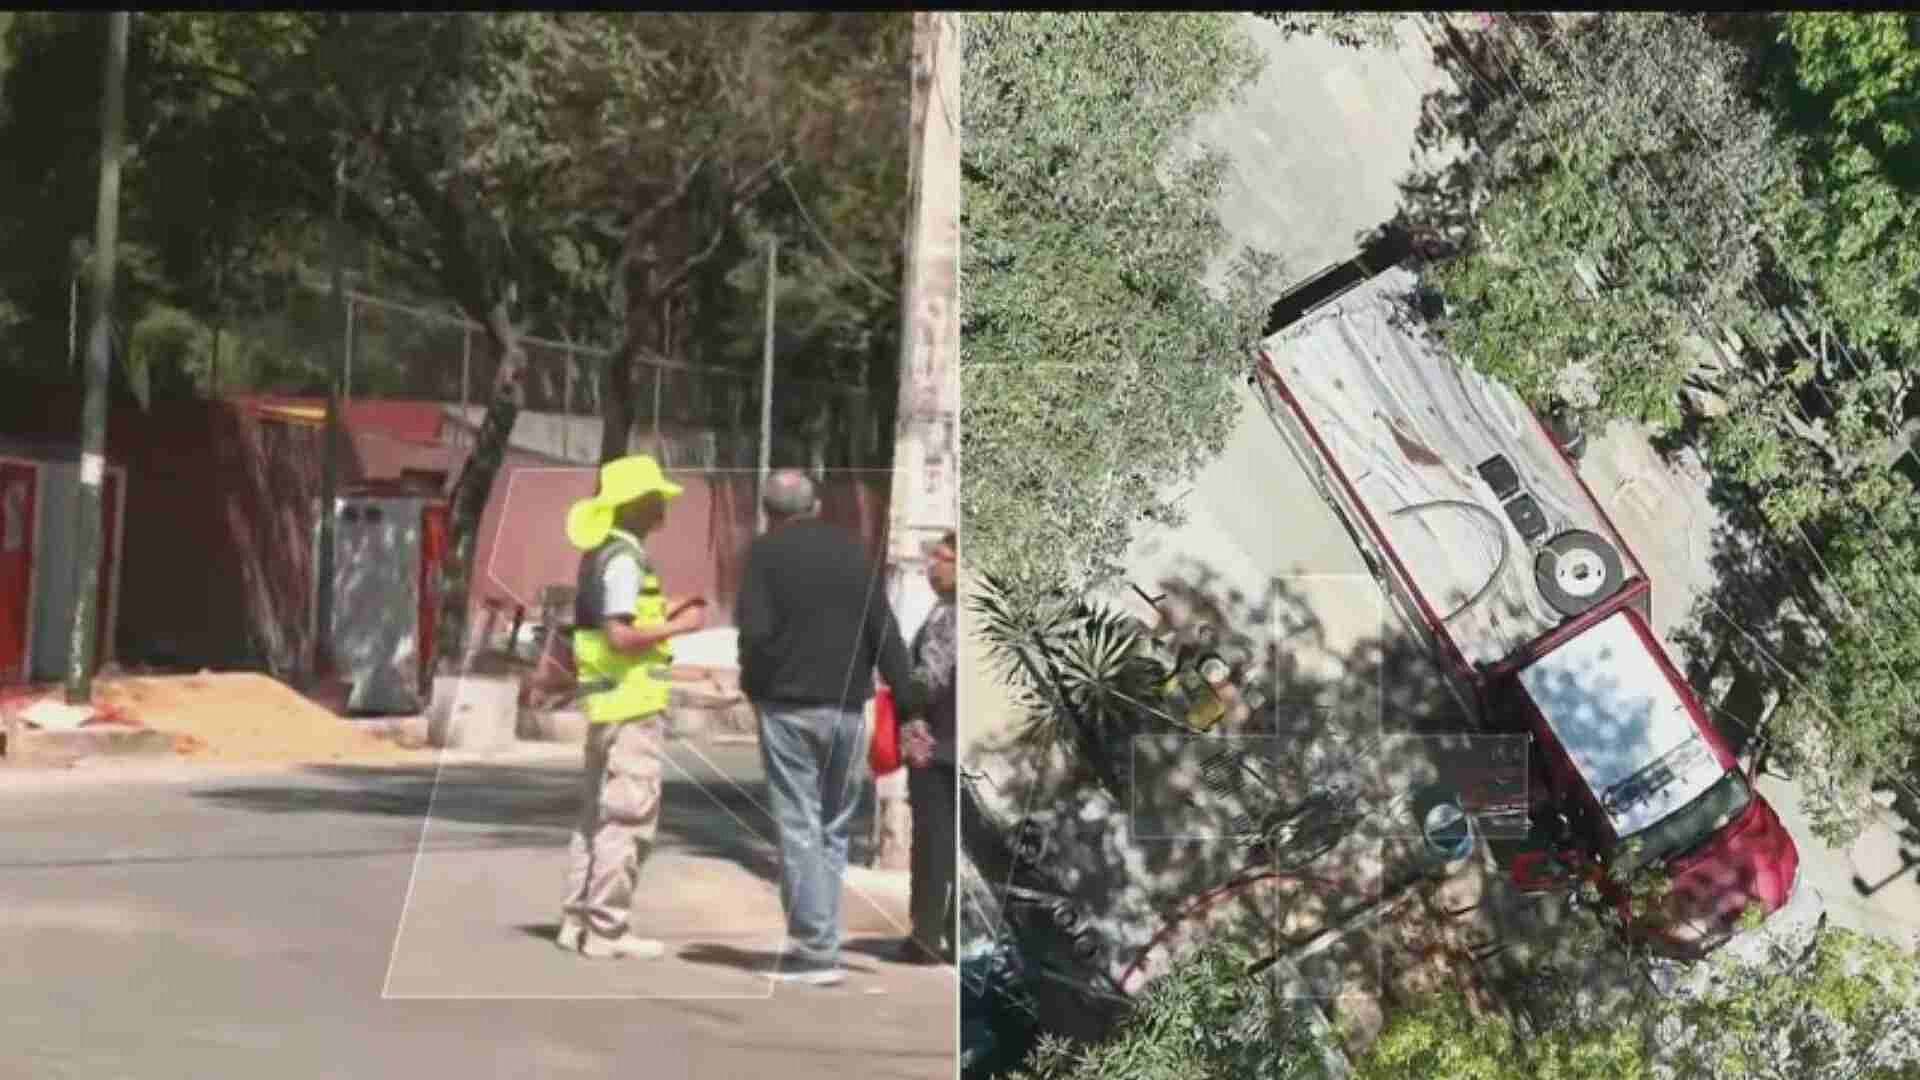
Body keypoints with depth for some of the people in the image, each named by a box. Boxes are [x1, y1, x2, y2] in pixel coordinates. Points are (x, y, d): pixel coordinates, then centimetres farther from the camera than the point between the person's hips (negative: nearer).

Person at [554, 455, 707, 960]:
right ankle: (607, 928, -5)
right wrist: (677, 626, -13)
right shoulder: (623, 560, -16)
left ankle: (579, 919, 20)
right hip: (630, 701, -10)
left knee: (599, 813, 15)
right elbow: (621, 637, -23)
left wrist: (663, 613, 15)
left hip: (606, 702, 10)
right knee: (628, 818, -6)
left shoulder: (603, 556, 15)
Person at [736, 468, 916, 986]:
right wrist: (906, 700, 3)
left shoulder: (765, 552, -4)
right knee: (834, 827, 14)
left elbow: (754, 631, -13)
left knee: (799, 827, -1)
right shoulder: (854, 550, 7)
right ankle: (817, 938, 15)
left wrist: (754, 682, 4)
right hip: (848, 707, 4)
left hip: (788, 707, -4)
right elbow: (885, 632, 3)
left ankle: (817, 948, -6)